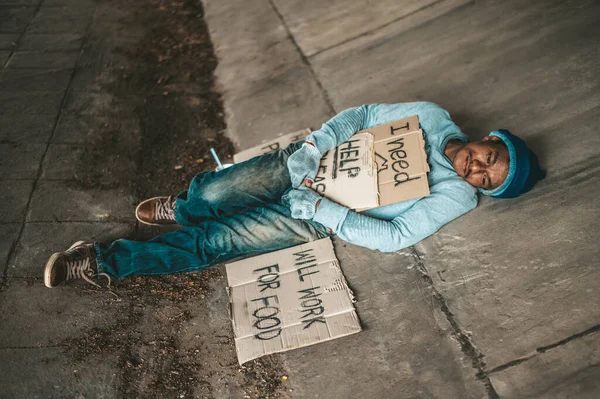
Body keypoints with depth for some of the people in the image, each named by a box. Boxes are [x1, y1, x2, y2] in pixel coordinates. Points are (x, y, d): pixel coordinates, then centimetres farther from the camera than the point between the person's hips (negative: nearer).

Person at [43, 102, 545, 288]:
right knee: (212, 196, -14)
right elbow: (362, 114, 3)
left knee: (212, 243, -9)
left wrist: (323, 209, -22)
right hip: (306, 163, 2)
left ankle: (103, 261, 6)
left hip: (314, 220, -2)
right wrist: (314, 146, -13)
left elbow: (395, 235, -15)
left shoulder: (457, 196, -6)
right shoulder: (432, 115, 2)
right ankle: (181, 206, 24)